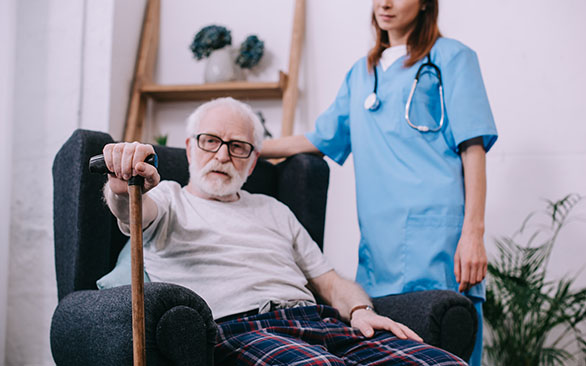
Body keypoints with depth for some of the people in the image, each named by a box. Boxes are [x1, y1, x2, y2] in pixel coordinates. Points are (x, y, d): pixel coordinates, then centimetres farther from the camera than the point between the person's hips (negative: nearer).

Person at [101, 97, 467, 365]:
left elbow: (331, 281, 28)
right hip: (234, 326, -5)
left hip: (314, 319, 5)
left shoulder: (273, 210, 33)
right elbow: (134, 211, -7)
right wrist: (125, 187, -33)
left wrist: (360, 310, 4)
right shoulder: (169, 199, 19)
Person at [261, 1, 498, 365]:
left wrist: (473, 233, -11)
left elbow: (473, 147, -1)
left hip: (436, 227, -5)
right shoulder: (361, 73, 23)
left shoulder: (451, 57, 6)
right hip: (379, 237, 5)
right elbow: (321, 139, 29)